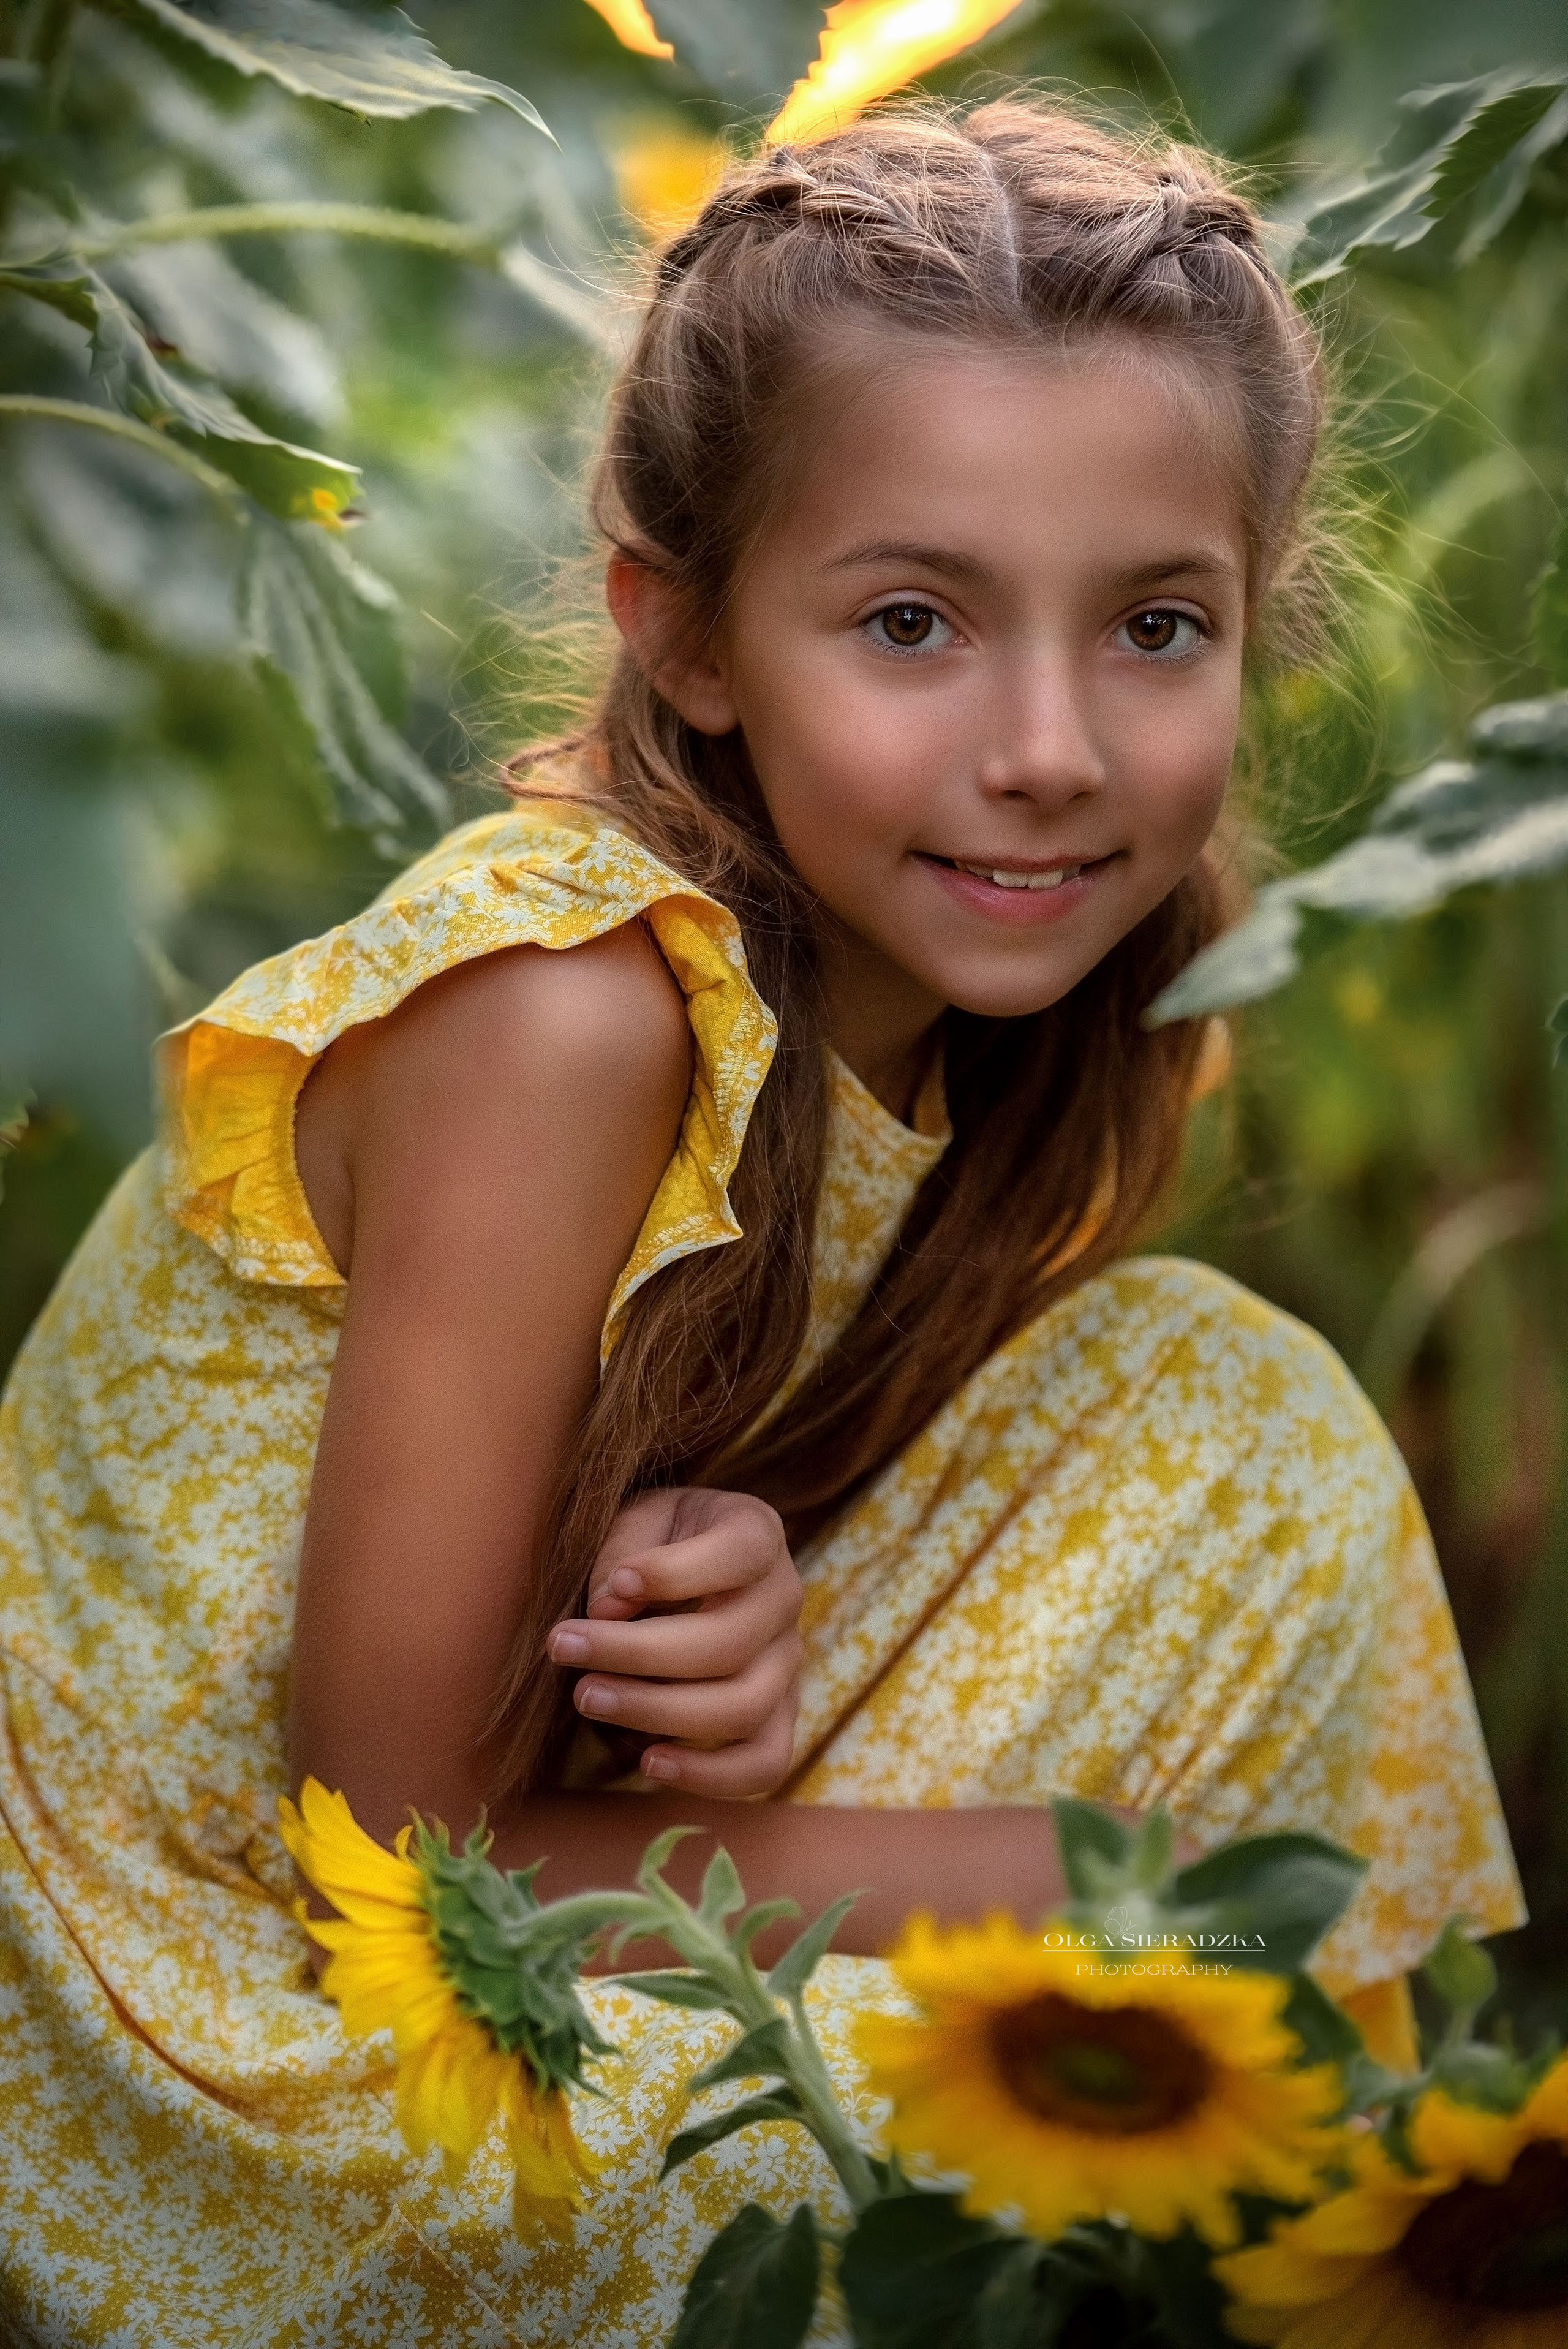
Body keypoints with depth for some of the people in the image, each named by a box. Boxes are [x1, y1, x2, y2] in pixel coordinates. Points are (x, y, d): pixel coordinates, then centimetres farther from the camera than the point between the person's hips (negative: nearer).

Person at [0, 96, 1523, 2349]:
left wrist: (737, 1587, -23)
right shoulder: (561, 1014, -27)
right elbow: (403, 1843, -23)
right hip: (230, 2024, -7)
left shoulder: (951, 978, -5)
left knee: (1228, 1418, -3)